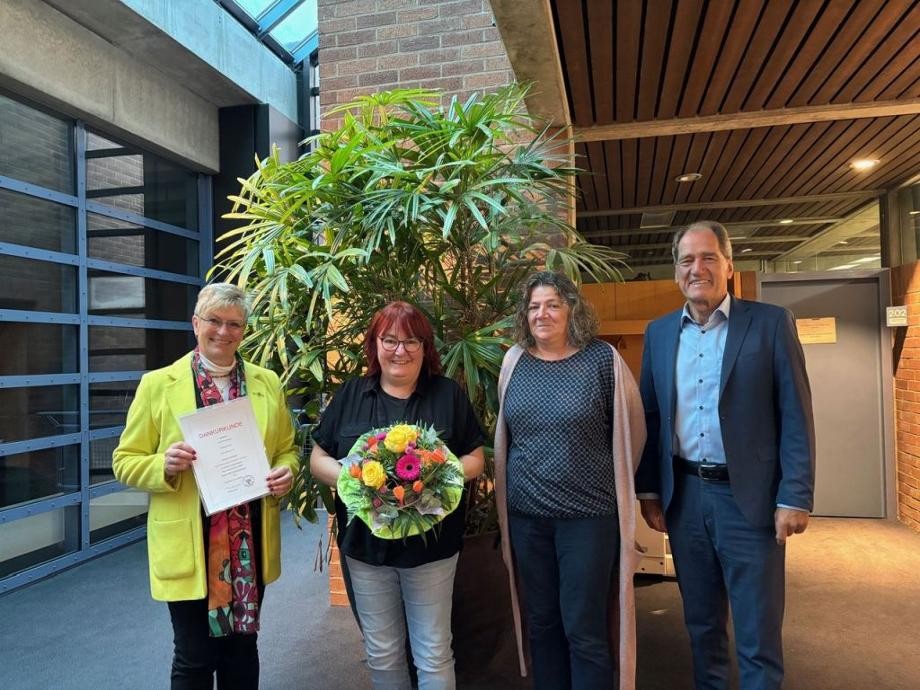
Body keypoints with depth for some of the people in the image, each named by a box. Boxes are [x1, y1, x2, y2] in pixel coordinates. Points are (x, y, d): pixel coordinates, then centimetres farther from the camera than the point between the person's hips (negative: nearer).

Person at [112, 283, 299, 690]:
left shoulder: (267, 383, 5)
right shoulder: (158, 384, -3)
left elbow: (287, 448, 12)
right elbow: (126, 461, -1)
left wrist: (285, 472, -10)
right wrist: (164, 466, -21)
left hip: (251, 544, 3)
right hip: (188, 547, -2)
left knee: (242, 649, 18)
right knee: (194, 657, 10)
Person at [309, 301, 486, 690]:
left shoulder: (449, 395, -1)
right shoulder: (350, 395, 2)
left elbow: (475, 460, 1)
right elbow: (318, 459, 3)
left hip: (431, 546, -1)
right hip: (365, 545, 2)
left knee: (434, 655, 9)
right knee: (381, 654, 17)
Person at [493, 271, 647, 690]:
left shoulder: (603, 359, -8)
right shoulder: (514, 361, 2)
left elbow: (631, 432, 1)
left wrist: (609, 481, 9)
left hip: (588, 514, -3)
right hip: (525, 513, 4)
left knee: (584, 627, 5)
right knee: (541, 621, 16)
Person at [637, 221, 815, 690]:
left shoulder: (770, 323, -3)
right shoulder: (659, 333, 6)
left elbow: (796, 417, -6)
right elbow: (650, 417, 8)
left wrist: (795, 497, -11)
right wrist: (648, 490, 7)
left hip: (749, 497, -3)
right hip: (684, 497, 3)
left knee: (758, 636, 7)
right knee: (700, 624, 18)